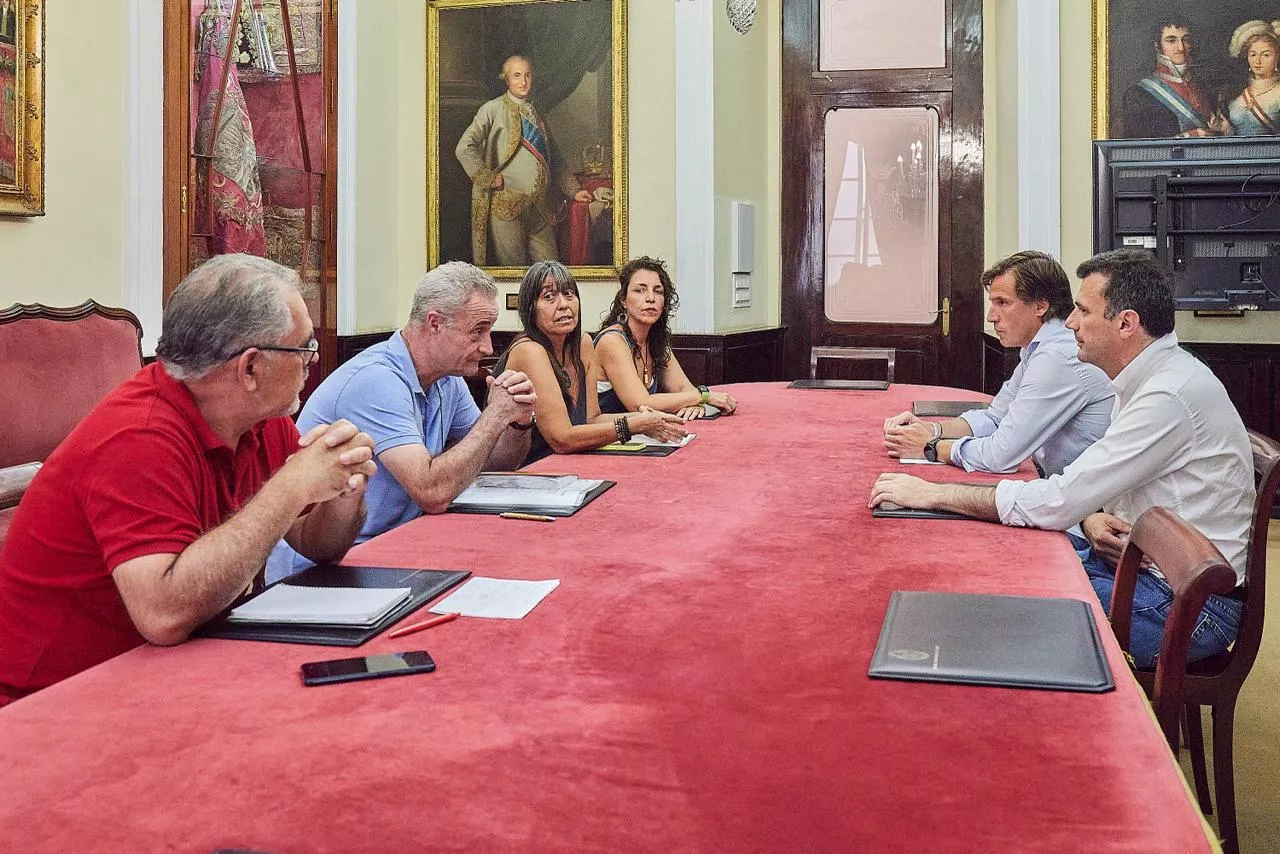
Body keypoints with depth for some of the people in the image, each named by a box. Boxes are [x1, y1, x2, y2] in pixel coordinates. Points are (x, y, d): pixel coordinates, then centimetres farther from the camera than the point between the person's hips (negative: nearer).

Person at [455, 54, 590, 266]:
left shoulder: (535, 114, 19)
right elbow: (464, 149, -12)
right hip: (507, 205, -6)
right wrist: (491, 179, -11)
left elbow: (555, 159, 27)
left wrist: (574, 190, 21)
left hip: (540, 208, 6)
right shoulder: (494, 109, -1)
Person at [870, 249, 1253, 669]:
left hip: (1187, 604, -9)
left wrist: (935, 493, -20)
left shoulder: (1169, 397, -24)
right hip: (1147, 563, 9)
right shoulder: (1149, 378, 8)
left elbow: (1057, 502, -26)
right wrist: (1094, 519, -10)